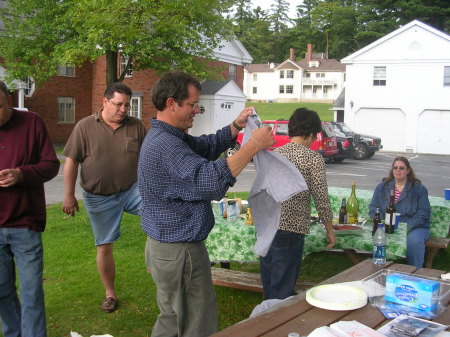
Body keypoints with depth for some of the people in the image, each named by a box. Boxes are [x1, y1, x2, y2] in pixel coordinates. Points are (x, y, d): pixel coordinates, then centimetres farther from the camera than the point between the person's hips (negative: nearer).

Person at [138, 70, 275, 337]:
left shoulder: (169, 137, 9)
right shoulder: (165, 146, -26)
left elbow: (206, 146, 18)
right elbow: (211, 179, -36)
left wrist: (236, 126, 4)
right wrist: (254, 145, -29)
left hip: (166, 245, 11)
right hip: (180, 252, -11)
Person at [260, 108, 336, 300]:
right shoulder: (313, 158, -7)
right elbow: (321, 199, -5)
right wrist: (330, 230, 7)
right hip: (290, 231, -6)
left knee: (268, 289, 19)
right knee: (283, 292, 4)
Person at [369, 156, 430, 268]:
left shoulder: (419, 189, 5)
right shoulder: (382, 186, 14)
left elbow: (423, 213, -3)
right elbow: (373, 208, 9)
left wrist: (405, 227, -17)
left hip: (414, 227, -1)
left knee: (414, 240, -35)